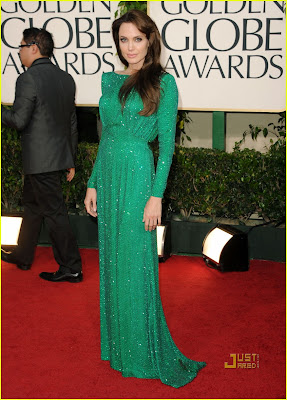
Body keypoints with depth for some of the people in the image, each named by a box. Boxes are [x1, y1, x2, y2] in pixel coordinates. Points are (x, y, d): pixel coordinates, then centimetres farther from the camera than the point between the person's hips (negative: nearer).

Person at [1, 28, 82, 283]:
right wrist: (71, 160, 18)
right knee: (32, 205, 21)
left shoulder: (28, 79, -16)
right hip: (60, 155, 8)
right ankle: (23, 256, 35)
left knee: (54, 211, -1)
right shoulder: (66, 78, 9)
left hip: (40, 159, -8)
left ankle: (71, 268, 6)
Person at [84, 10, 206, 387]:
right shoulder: (110, 80, 12)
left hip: (137, 174, -6)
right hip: (108, 175, 6)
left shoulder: (163, 82, -6)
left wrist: (156, 196, -15)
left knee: (134, 265, 0)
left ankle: (143, 354, 16)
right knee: (110, 261, 12)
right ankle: (116, 343, 28)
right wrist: (93, 183, 13)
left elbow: (167, 142, -9)